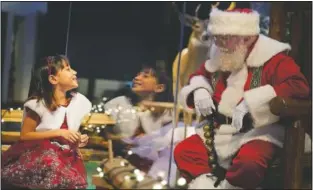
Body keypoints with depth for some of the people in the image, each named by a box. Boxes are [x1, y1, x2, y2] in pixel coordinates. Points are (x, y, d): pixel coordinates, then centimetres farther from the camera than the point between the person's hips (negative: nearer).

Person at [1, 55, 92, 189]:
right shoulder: (38, 104, -10)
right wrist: (58, 133, -16)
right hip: (37, 155, -3)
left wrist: (81, 139, -2)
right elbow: (25, 135, -8)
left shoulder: (79, 101, 5)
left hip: (66, 157, 4)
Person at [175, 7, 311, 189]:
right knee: (184, 151, -5)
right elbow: (199, 77, 26)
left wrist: (251, 102, -34)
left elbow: (299, 86, -28)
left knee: (248, 162, -36)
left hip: (260, 132, -7)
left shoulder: (273, 59, -13)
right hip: (221, 131, 7)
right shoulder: (218, 59, 8)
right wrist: (199, 91, -2)